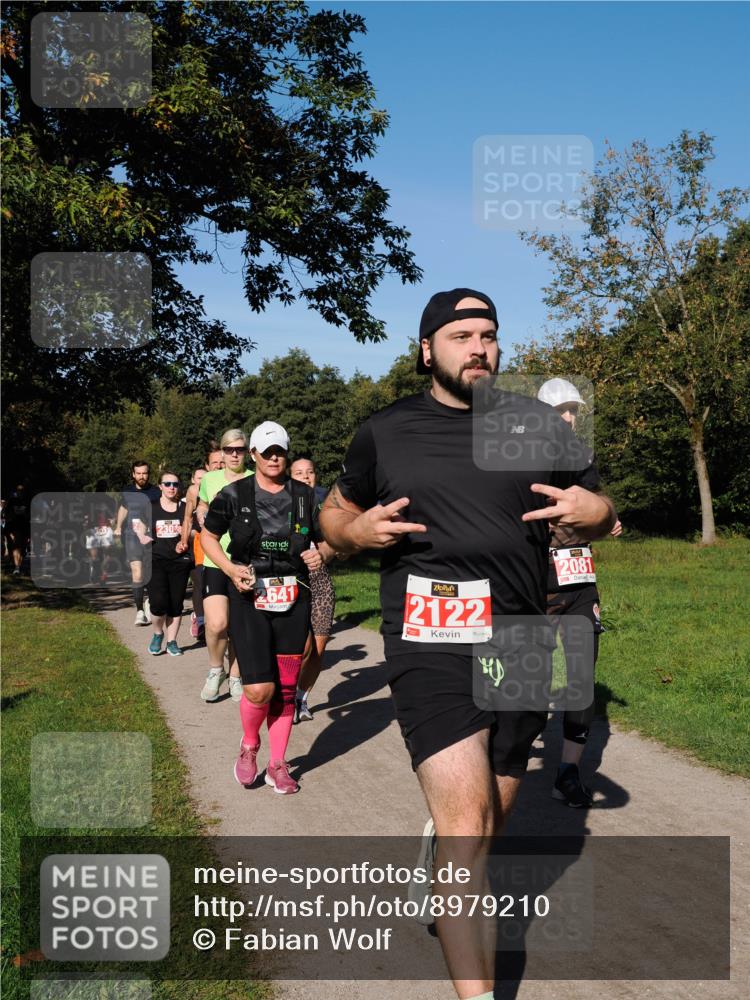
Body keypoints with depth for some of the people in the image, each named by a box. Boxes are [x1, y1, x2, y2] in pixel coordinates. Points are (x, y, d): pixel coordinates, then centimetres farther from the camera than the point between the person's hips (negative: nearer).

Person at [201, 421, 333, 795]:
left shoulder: (304, 496, 7)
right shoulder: (234, 495, 1)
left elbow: (325, 539, 16)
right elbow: (208, 536, 10)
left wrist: (321, 554, -7)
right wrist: (230, 568, -6)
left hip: (294, 600, 3)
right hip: (249, 599, -3)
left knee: (286, 687, 6)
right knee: (259, 688, -11)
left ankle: (278, 763, 23)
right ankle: (249, 746, 20)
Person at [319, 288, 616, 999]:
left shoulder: (539, 426, 8)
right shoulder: (384, 433, 4)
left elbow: (587, 517, 17)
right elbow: (334, 514, 15)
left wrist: (596, 511, -8)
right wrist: (356, 531, -9)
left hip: (522, 648, 4)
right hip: (430, 643, -3)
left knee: (491, 818, 17)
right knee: (467, 823, -14)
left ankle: (441, 867, 50)